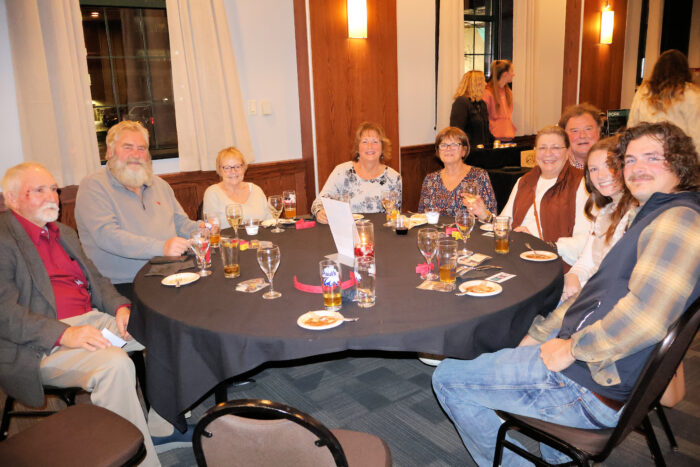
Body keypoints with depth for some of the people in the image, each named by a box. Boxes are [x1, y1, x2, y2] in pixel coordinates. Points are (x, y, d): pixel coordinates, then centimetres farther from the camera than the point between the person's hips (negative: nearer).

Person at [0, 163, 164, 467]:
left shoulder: (65, 233, 20)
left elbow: (95, 279, 20)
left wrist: (120, 307, -1)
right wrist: (64, 333, -27)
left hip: (91, 320, 8)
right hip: (41, 345, -8)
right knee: (114, 364, -32)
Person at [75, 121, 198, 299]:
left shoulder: (160, 184, 21)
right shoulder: (93, 186, -2)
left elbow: (181, 223, 23)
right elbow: (106, 235, -16)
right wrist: (162, 247, -28)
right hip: (122, 286, -6)